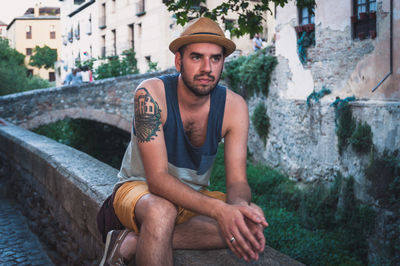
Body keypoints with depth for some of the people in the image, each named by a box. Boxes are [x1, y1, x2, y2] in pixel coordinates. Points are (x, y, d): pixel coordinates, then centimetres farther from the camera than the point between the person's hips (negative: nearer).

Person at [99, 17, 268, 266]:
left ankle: (131, 243, -21)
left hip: (194, 197, 5)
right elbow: (157, 179, -30)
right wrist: (218, 209, -44)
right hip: (139, 188, -5)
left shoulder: (234, 106, -12)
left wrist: (241, 205, -39)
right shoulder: (151, 94, -23)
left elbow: (237, 181, -13)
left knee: (252, 223, -25)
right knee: (161, 212, -41)